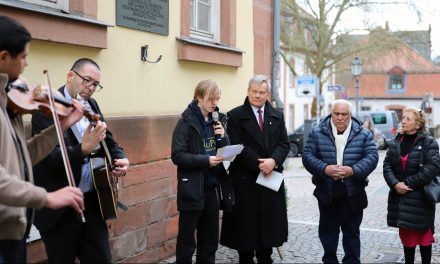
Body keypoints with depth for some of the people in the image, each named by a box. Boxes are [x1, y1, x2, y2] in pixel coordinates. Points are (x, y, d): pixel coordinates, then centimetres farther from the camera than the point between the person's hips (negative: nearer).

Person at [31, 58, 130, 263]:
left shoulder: (91, 105, 10)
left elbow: (109, 142, 17)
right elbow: (50, 157, -22)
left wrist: (121, 159, -4)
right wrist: (83, 149, -39)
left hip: (92, 199, 7)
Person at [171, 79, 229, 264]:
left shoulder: (218, 120, 8)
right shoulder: (187, 122, -10)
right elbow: (177, 156, -15)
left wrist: (223, 137, -9)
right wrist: (205, 160, -23)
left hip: (212, 186, 6)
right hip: (192, 188, -5)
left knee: (210, 238, 14)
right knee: (187, 238, 4)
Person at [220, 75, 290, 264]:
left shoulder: (277, 116, 11)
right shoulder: (235, 116, -3)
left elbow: (284, 143, 5)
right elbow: (236, 147, -11)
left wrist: (273, 161, -14)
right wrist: (258, 164, -16)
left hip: (271, 177, 4)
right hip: (245, 179, -4)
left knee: (268, 223, 10)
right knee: (246, 224, 3)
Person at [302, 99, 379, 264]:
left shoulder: (363, 134, 0)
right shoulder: (317, 133, 0)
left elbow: (372, 157, -5)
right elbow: (308, 155, -5)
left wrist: (353, 170, -21)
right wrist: (324, 169, -21)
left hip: (352, 193, 0)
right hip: (326, 193, 1)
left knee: (351, 232, 11)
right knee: (327, 230, 10)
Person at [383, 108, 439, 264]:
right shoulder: (395, 142, 7)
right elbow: (387, 165, 3)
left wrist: (408, 183, -17)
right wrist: (395, 184, -14)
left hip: (421, 198, -4)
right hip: (400, 196, 5)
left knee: (423, 234, 4)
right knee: (406, 234, 15)